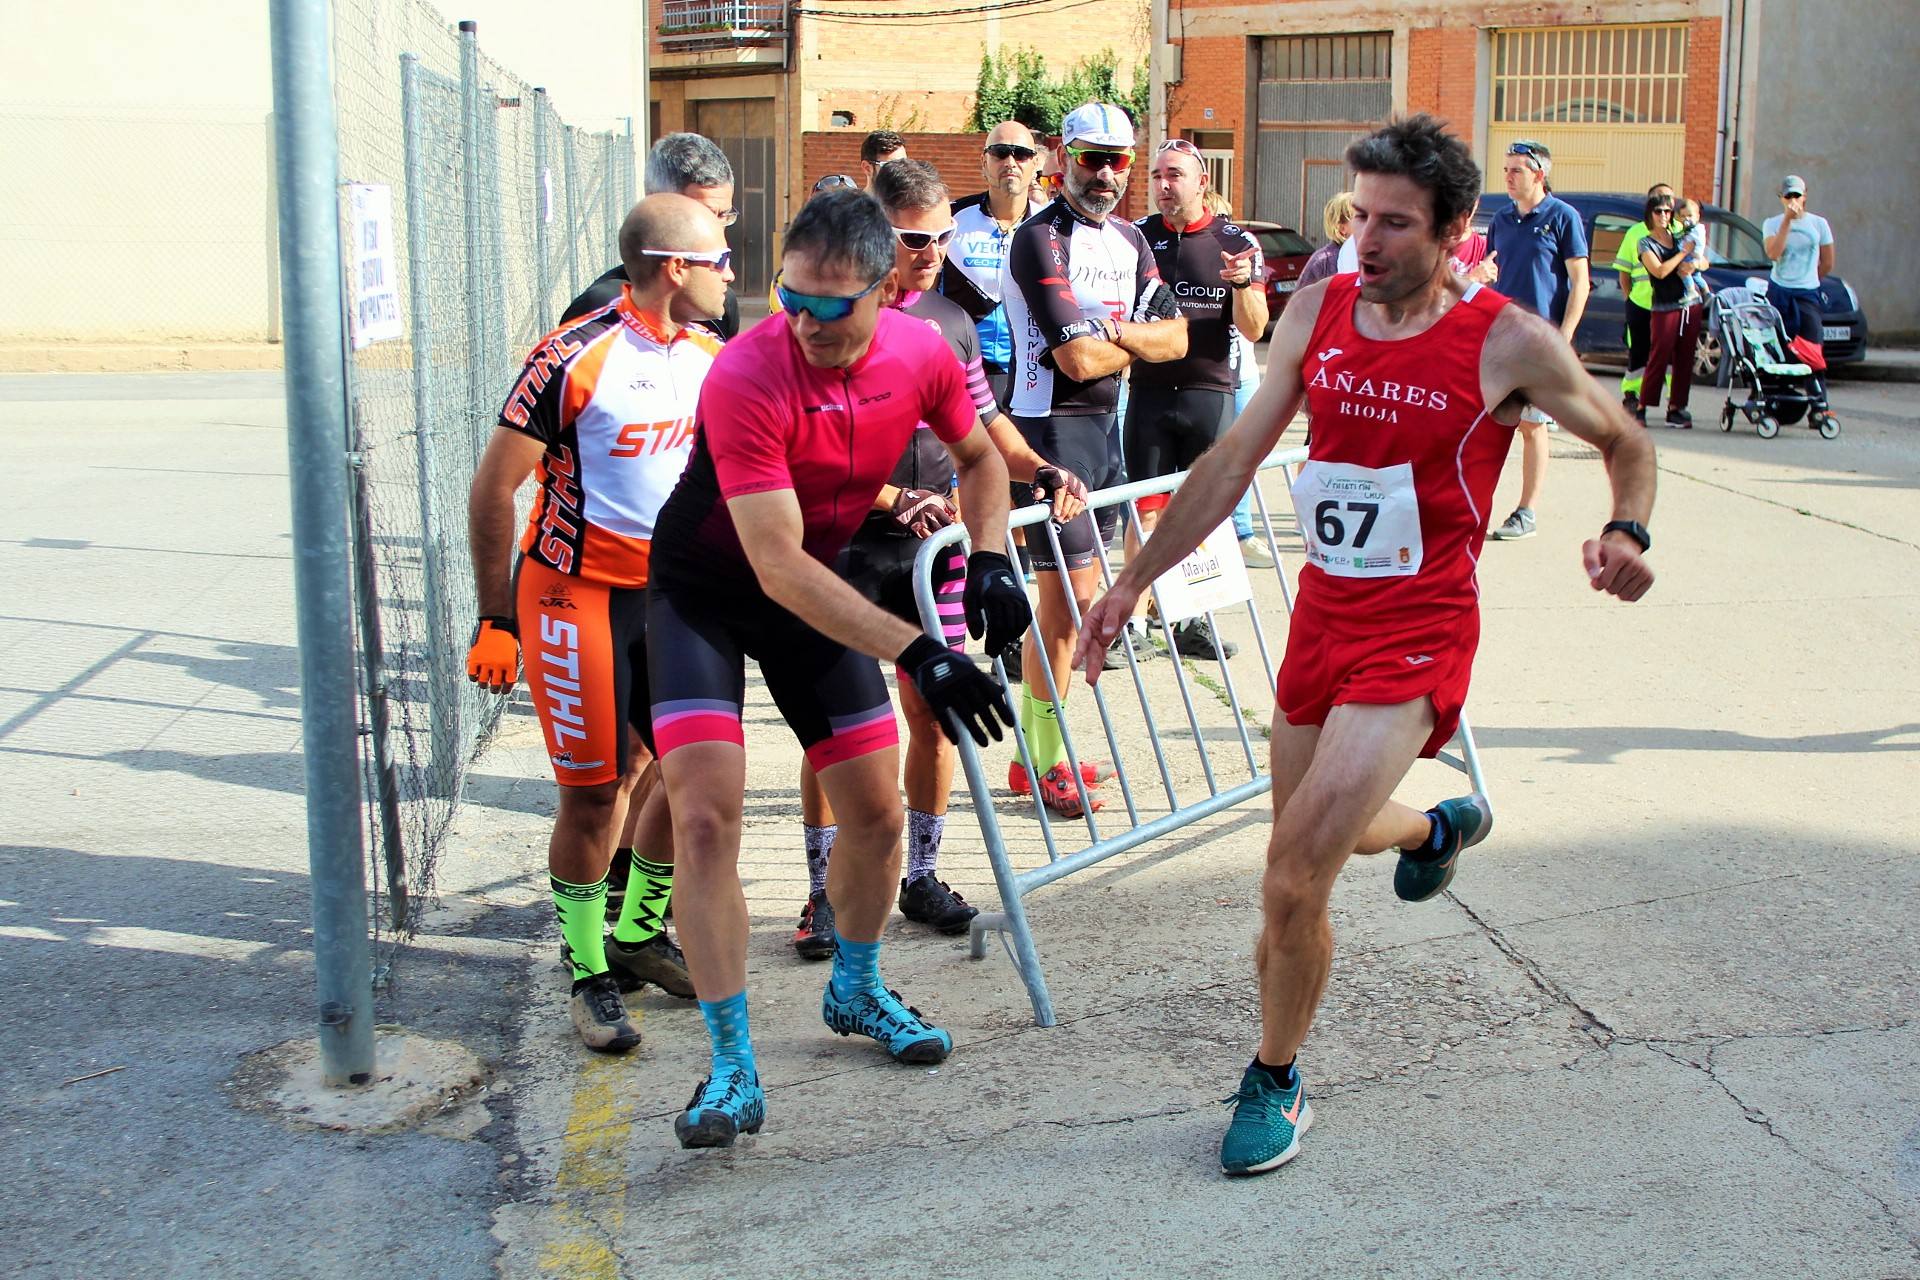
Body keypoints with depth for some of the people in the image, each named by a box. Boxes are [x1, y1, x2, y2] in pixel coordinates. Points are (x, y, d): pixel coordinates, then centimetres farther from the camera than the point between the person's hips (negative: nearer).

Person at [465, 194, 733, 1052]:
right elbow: (493, 488, -11)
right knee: (592, 792, -2)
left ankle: (639, 934, 28)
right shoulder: (575, 358, -17)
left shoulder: (713, 359, 3)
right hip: (576, 593, -6)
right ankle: (589, 974, 15)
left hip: (668, 591, 6)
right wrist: (495, 620, -10)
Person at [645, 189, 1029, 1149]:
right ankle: (732, 1068, -8)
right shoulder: (745, 377, -32)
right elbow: (779, 568, -35)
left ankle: (855, 991, 34)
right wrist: (916, 652, -40)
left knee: (876, 811, 6)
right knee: (706, 814, -18)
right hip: (706, 589, -5)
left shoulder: (921, 355, -15)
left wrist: (989, 561, -10)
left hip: (820, 584, 5)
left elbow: (978, 457, 8)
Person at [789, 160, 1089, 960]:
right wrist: (893, 498, -23)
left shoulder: (951, 322, 10)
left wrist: (1038, 472, 0)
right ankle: (824, 894, 10)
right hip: (848, 545, -5)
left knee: (934, 714, 7)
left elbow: (983, 423, 18)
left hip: (934, 545, 5)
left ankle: (921, 874, 22)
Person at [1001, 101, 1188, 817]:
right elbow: (1079, 359, -21)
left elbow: (1175, 339, 5)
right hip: (1051, 429, -8)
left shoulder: (1129, 241, 13)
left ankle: (1040, 751, 18)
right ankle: (1041, 763, 1)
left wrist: (1109, 333, -12)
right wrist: (1138, 339, -2)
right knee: (1069, 595, -8)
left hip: (1105, 427, 8)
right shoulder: (1040, 239, -12)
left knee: (1075, 595, 10)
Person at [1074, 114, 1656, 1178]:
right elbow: (1234, 460, 7)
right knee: (1310, 843, 22)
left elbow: (1624, 441, 4)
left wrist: (1628, 532, -17)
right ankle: (1442, 824, 56)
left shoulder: (1507, 343, -11)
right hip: (1321, 617, 6)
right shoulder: (1317, 311, 1)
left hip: (1416, 633, -6)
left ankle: (1274, 1081, 10)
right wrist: (1133, 581, 6)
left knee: (1291, 880, -14)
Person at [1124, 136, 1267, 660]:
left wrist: (1243, 284, -21)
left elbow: (1253, 330, -2)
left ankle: (1195, 619, 15)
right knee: (1145, 510, 0)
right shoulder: (1136, 237, 4)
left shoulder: (1236, 242, 2)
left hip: (1210, 391, 0)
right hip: (1149, 391, 0)